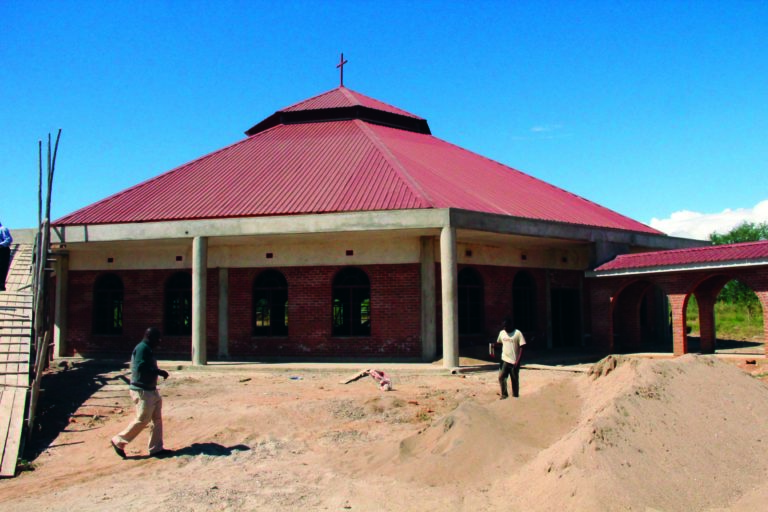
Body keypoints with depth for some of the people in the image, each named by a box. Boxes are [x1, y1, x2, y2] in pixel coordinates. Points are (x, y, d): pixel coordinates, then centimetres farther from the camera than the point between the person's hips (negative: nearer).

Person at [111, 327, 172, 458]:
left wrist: (158, 372, 8)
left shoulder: (147, 349, 17)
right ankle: (119, 441, 10)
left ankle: (156, 448, 13)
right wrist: (159, 372, -20)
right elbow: (141, 367, -25)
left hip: (151, 390, 10)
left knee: (157, 418, 8)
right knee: (142, 420, -5)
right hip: (141, 390, -10)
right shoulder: (142, 348, -15)